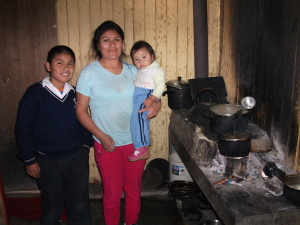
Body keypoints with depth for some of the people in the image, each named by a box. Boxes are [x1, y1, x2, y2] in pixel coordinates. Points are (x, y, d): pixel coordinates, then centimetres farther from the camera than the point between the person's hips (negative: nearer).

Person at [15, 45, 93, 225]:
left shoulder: (76, 94, -1)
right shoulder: (34, 93, -12)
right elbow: (23, 129, -8)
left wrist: (86, 146, 7)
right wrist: (29, 159, -6)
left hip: (77, 158, 3)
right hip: (47, 161, -2)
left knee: (80, 205, 14)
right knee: (52, 206, 16)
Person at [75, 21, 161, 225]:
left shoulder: (132, 70, 1)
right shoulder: (89, 73, -9)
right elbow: (81, 111, -7)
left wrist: (156, 105, -12)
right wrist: (101, 136, -18)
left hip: (135, 141, 3)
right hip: (107, 144, -3)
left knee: (134, 189, 18)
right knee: (112, 193, 12)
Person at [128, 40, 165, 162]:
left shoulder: (156, 70, -3)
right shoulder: (139, 71, 25)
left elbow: (160, 86, -14)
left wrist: (151, 99, -25)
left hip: (145, 96, -10)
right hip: (135, 96, 10)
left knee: (137, 115, -27)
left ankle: (141, 147, -29)